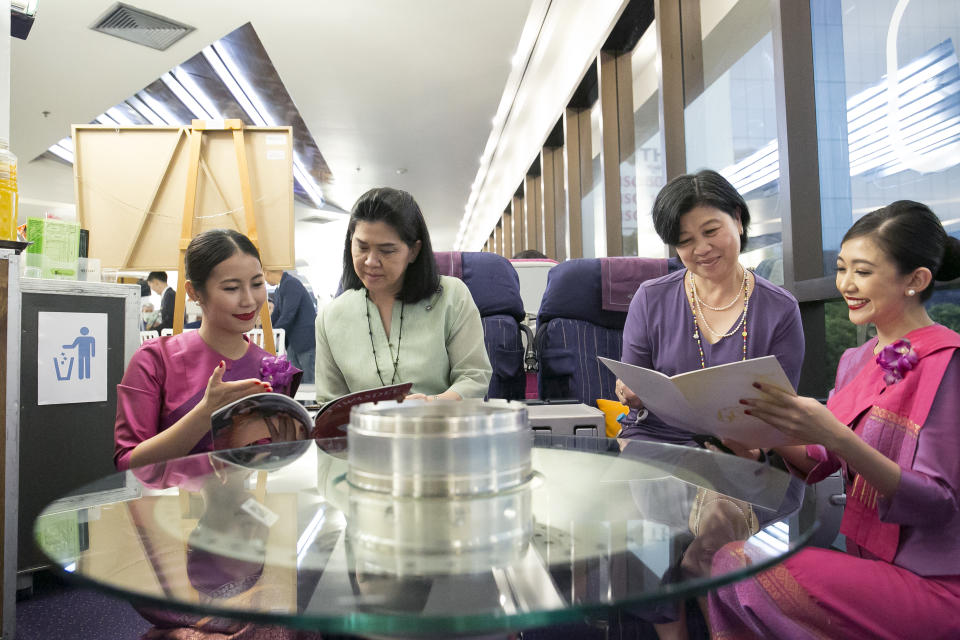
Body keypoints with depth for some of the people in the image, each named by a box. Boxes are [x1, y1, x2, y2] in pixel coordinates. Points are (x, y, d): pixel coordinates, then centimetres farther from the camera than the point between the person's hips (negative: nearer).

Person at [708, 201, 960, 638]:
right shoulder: (856, 361, 8)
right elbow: (818, 464, 8)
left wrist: (835, 436, -35)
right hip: (871, 565, 7)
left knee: (750, 571, -22)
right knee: (731, 558, -11)